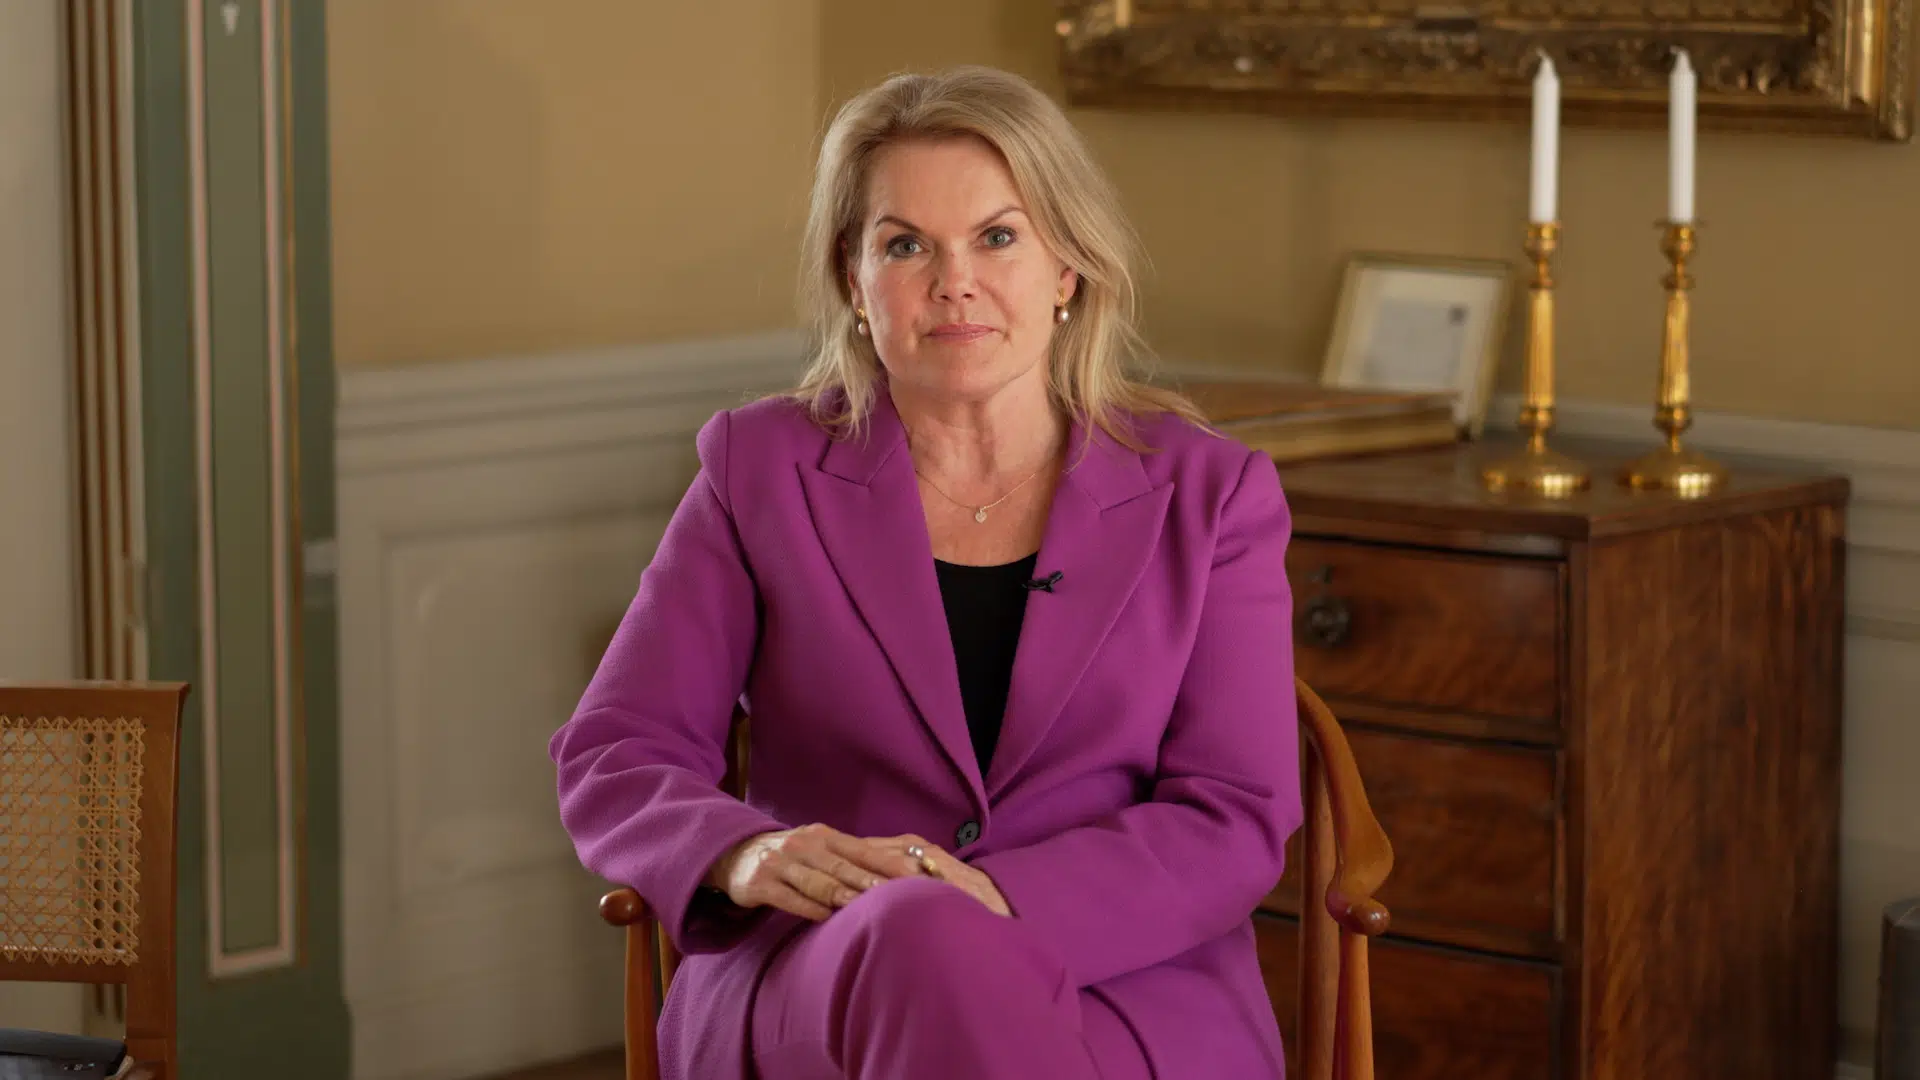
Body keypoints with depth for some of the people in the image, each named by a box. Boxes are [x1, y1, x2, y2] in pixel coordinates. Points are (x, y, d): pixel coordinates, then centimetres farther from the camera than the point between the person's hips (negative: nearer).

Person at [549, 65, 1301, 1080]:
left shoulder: (1208, 493, 8)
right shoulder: (762, 466, 10)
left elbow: (1237, 818, 0)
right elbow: (615, 758, 6)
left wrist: (1002, 896, -18)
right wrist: (744, 854, -18)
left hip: (1127, 982, 1)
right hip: (811, 977, 0)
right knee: (921, 935, -37)